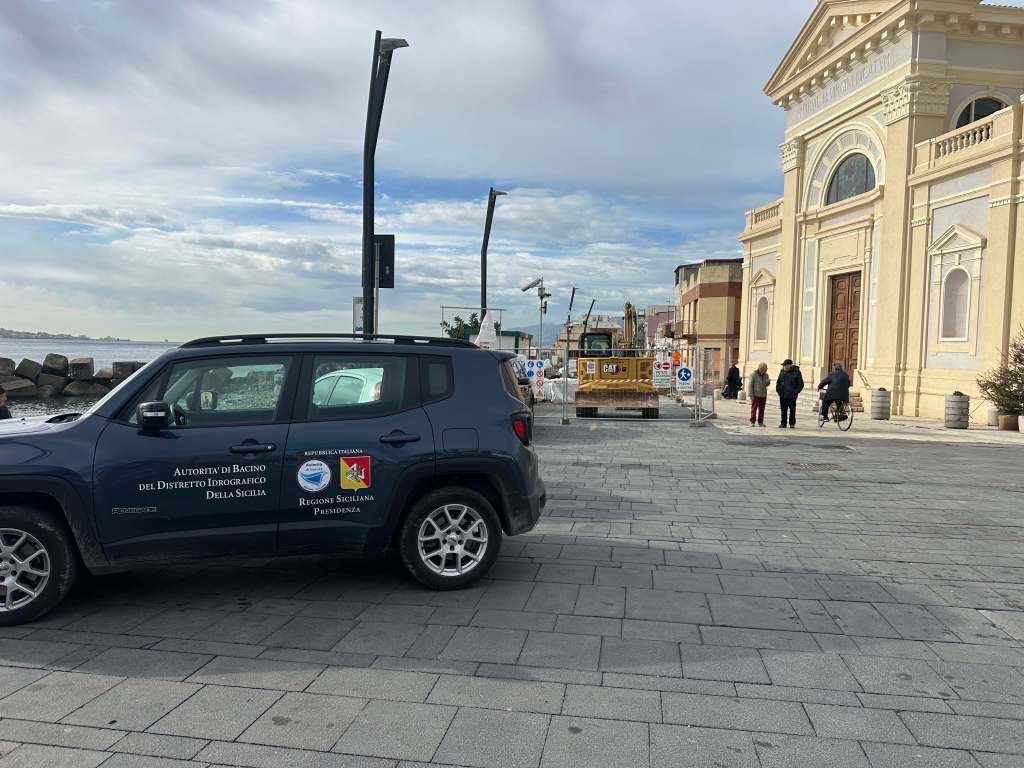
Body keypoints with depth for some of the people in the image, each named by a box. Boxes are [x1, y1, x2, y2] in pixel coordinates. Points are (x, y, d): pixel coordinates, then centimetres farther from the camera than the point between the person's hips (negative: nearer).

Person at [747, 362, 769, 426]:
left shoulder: (766, 375, 10)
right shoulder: (753, 374, -6)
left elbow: (766, 384, 19)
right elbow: (750, 385, -7)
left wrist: (768, 382, -6)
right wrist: (751, 395, -12)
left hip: (763, 395, 5)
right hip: (755, 395, -5)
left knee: (761, 409, 6)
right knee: (754, 408, -2)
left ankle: (760, 422, 13)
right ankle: (752, 422, 3)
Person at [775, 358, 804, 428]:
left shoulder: (796, 372, -6)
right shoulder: (782, 371, 6)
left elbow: (801, 384, -2)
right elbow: (778, 382, 17)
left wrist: (795, 392, -11)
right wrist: (778, 390, 5)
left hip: (792, 396, -4)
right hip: (783, 396, 4)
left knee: (792, 410, 2)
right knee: (783, 410, 8)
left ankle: (792, 424, 10)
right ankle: (783, 423, 15)